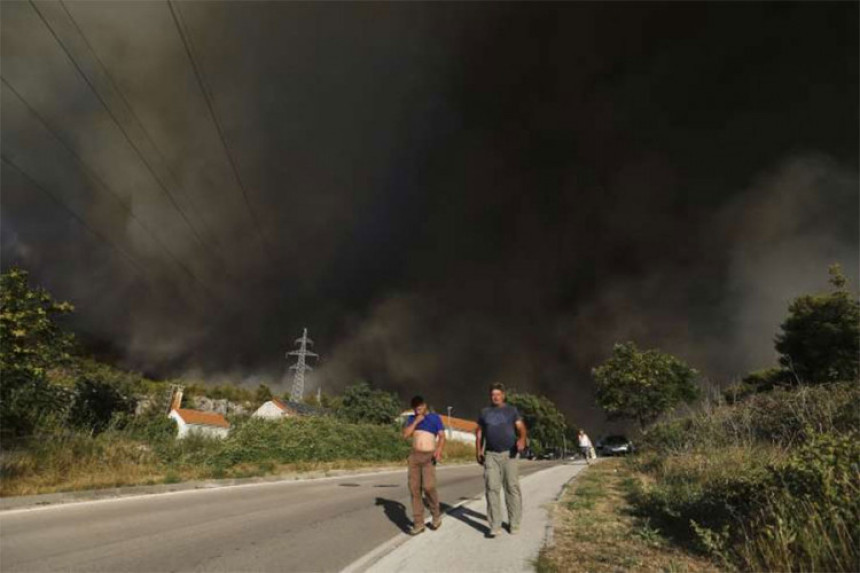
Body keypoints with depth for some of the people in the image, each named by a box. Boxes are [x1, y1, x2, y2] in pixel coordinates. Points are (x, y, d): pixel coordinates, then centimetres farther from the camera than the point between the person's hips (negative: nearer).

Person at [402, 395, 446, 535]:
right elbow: (406, 435, 0)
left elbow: (442, 436, -6)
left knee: (428, 486, -19)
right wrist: (416, 421, -9)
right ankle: (418, 524, 7)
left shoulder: (435, 417, 1)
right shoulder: (412, 418, 11)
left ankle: (436, 515, 7)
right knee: (414, 489, -1)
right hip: (414, 456, 4)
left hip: (429, 457, -4)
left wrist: (439, 450, -23)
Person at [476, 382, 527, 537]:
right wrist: (478, 451, 7)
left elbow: (521, 427, -5)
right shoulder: (485, 412, 13)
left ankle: (514, 523, 13)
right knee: (492, 489, -4)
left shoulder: (511, 410, 6)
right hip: (491, 455, 2)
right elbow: (479, 433, 17)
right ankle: (495, 526, 1)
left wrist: (522, 439, -26)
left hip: (509, 454, -2)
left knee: (512, 488, 0)